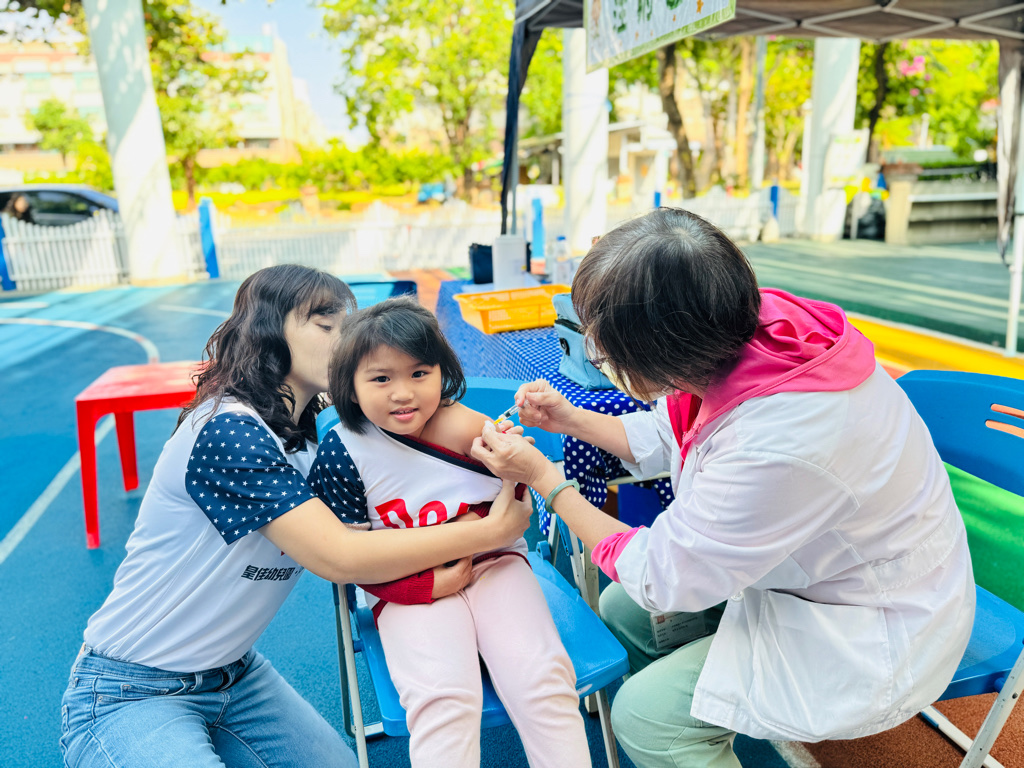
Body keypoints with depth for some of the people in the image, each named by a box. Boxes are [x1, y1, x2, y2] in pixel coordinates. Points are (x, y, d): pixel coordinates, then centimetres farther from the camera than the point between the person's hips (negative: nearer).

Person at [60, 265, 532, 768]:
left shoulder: (307, 439, 2)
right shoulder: (227, 430, -25)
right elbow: (337, 557, -28)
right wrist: (491, 531, -24)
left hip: (235, 676, 7)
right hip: (129, 693, -7)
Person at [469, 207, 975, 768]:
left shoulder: (775, 448, -40)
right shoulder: (747, 334, -17)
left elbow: (657, 576, -23)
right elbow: (668, 438, 6)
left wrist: (544, 478, -16)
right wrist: (570, 419, 3)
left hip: (867, 631, -8)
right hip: (803, 568, 8)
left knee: (644, 715, -14)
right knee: (618, 608, 9)